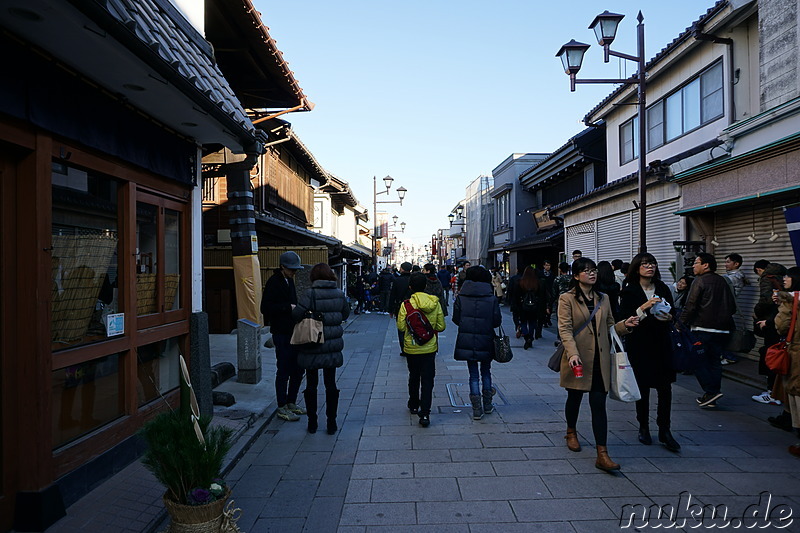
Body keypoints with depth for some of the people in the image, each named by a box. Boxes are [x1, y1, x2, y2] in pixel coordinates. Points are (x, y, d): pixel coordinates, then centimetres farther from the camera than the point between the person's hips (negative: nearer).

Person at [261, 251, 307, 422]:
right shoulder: (274, 282, -11)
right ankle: (282, 408, 10)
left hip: (293, 332, 9)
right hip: (281, 334, -9)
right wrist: (288, 307, -20)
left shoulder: (289, 281, 16)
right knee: (284, 371, -1)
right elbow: (265, 308, -19)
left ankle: (291, 402, 26)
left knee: (298, 369, 13)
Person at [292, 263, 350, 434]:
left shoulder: (310, 294, -15)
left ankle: (312, 422, 19)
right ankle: (331, 422, 17)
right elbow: (345, 314, 11)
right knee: (331, 384, 12)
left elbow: (296, 314, -22)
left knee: (311, 384, 11)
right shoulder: (340, 295, -2)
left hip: (312, 349, -3)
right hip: (333, 347, 3)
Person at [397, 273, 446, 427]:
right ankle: (424, 413, -2)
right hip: (429, 348, 0)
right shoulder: (435, 303, -8)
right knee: (427, 380, 4)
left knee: (413, 377, 19)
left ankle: (413, 405, 36)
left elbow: (401, 327, -11)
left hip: (411, 348, 0)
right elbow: (441, 327, -3)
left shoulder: (406, 304, -14)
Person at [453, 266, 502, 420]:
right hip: (486, 342, 0)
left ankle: (477, 409, 6)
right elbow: (497, 321, -5)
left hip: (466, 342, 0)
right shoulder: (492, 299, -7)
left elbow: (456, 319, -2)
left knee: (473, 374, 8)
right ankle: (487, 405, 28)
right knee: (486, 371, 20)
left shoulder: (460, 298, -6)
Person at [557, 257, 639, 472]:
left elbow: (609, 327, 17)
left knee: (599, 405, -1)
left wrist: (624, 325, -3)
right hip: (578, 360, -3)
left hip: (600, 361, 3)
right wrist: (573, 353, -27)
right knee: (575, 398, 15)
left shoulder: (602, 299, 11)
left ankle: (602, 455, -1)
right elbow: (565, 329, -14)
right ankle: (571, 432, 42)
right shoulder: (567, 299, -6)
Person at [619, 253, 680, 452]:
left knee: (665, 387, 0)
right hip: (639, 344, -3)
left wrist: (668, 318, -11)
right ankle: (644, 428, 21)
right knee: (642, 387, 5)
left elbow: (673, 315, 11)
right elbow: (624, 318, -12)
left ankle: (664, 430, 10)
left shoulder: (663, 289, 7)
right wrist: (643, 308, -23)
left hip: (661, 343, 3)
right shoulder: (629, 291, -4)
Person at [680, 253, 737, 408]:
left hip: (703, 328, -7)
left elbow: (690, 306, -14)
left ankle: (711, 391, -8)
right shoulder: (722, 281, 14)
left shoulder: (699, 281, -8)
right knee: (715, 361, 11)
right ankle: (712, 398, 15)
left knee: (698, 360, 1)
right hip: (722, 330, 7)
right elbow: (732, 307, 18)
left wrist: (681, 323, -8)